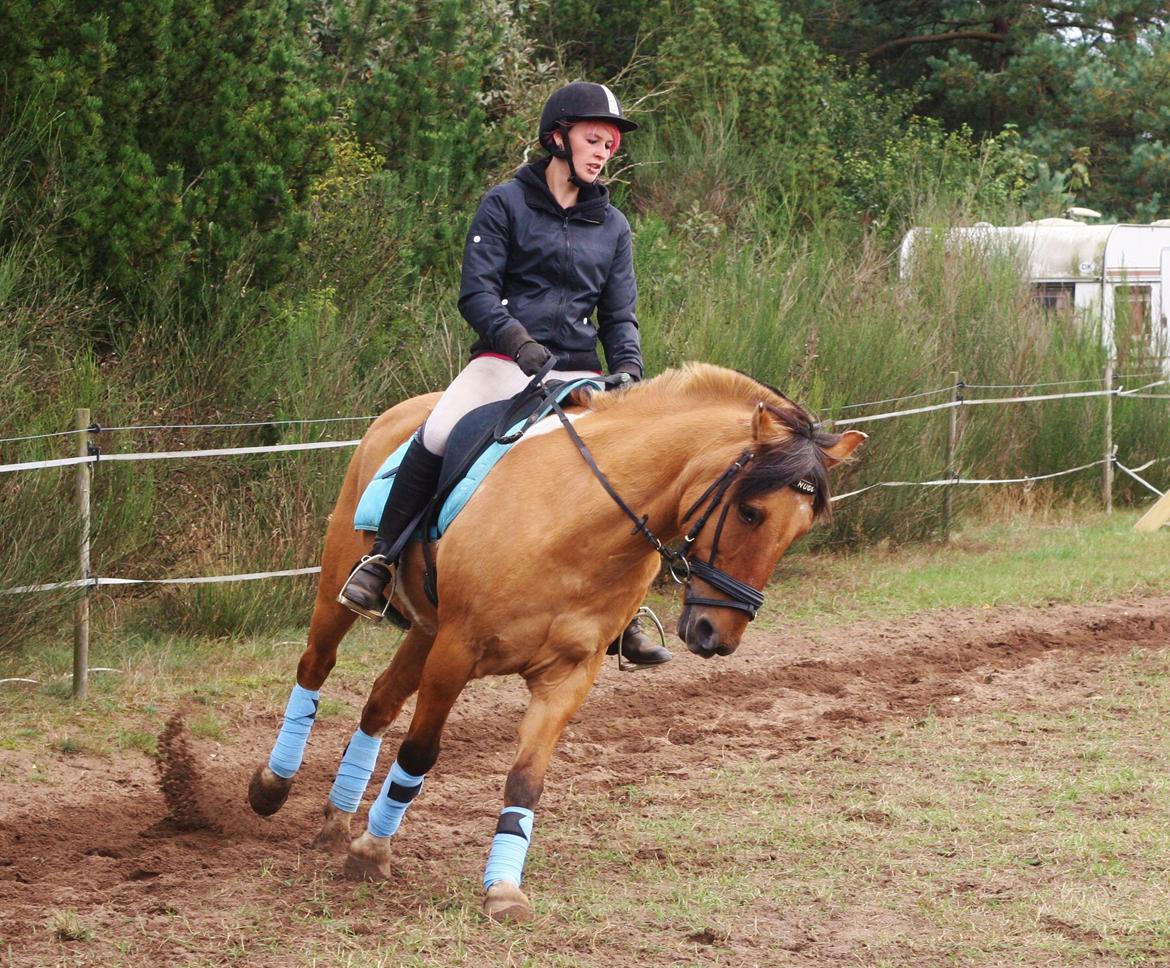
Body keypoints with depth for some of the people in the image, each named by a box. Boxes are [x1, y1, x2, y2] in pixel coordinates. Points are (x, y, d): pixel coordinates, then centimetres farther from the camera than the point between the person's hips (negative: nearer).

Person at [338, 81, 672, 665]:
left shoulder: (612, 227, 15)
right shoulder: (507, 205, 2)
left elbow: (619, 316, 13)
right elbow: (476, 293, -6)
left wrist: (628, 370, -7)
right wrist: (518, 341, -23)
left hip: (577, 373, 4)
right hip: (503, 361, -4)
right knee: (438, 434, -31)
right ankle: (382, 561, -19)